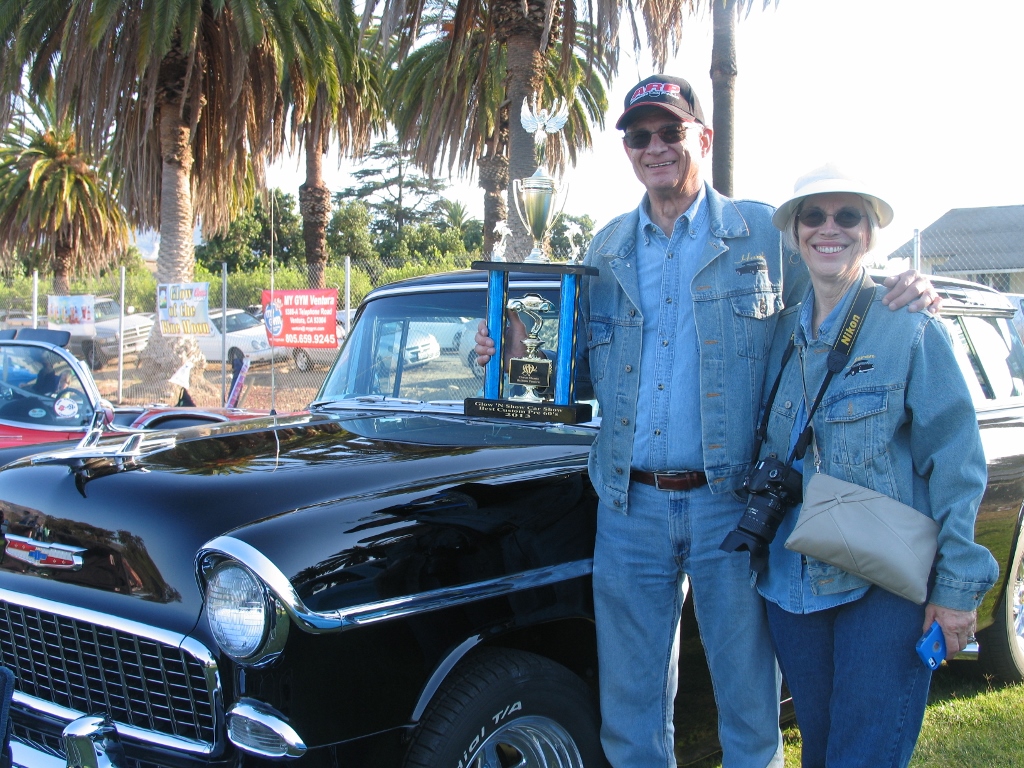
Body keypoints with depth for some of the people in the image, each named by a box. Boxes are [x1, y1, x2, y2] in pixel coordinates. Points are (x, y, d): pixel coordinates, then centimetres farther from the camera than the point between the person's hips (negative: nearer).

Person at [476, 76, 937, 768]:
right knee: (630, 711, 12)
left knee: (748, 700, 8)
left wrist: (905, 295, -15)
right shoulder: (606, 250, 11)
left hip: (730, 503, -3)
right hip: (630, 508, 3)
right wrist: (523, 354, -3)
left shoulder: (763, 234, 2)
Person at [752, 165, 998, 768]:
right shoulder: (782, 334, 9)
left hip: (885, 587, -5)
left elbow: (957, 463, -7)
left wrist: (957, 586, -11)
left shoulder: (912, 330, -5)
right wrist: (760, 548, 11)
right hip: (794, 584, 5)